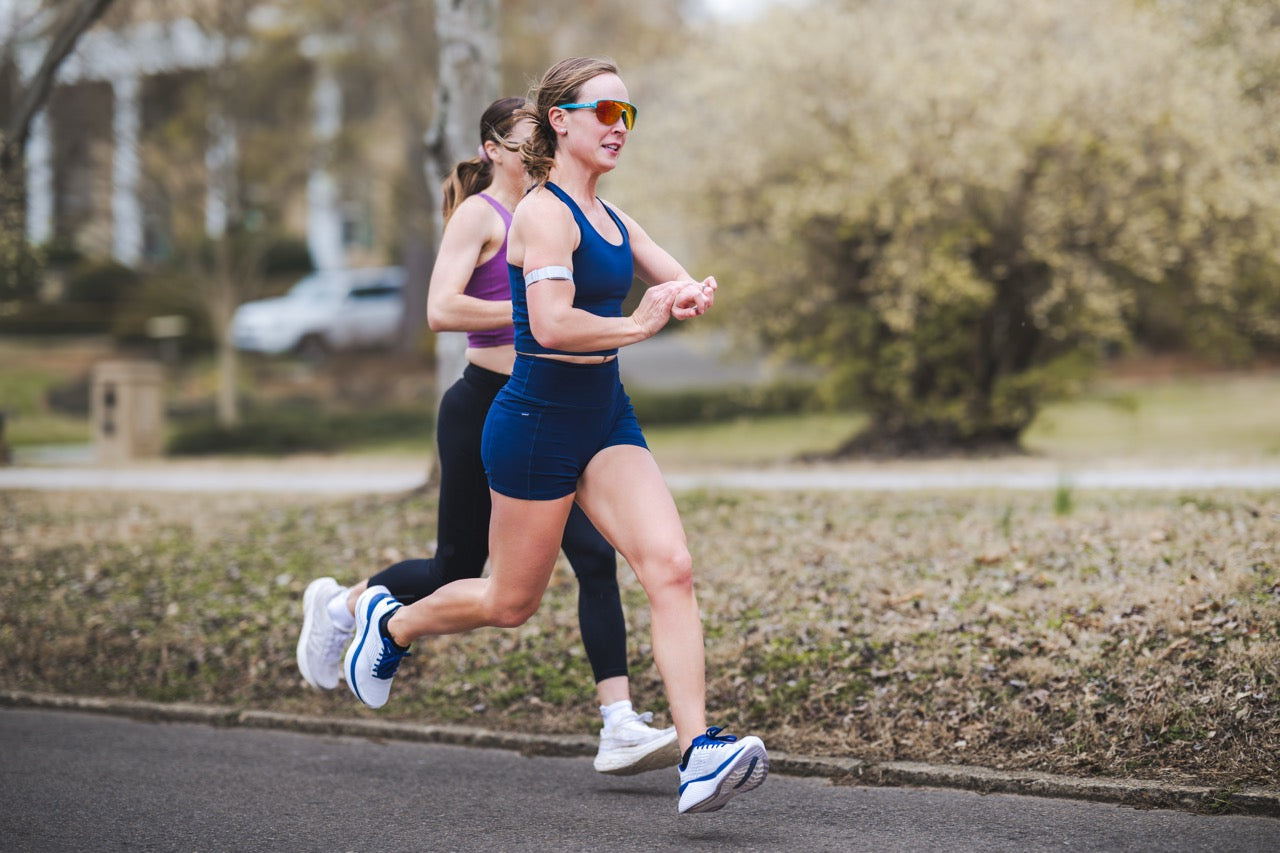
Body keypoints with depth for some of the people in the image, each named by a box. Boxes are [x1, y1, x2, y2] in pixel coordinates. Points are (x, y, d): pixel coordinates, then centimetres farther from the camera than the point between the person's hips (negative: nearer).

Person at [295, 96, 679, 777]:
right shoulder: (478, 214, -9)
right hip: (484, 409, -7)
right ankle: (339, 605, 33)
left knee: (595, 557, -8)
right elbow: (441, 310, -22)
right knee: (459, 572, 5)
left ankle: (620, 727, -12)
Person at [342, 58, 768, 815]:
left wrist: (691, 296, -13)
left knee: (671, 569, -12)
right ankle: (390, 623, 38)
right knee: (512, 602, 9)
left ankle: (700, 753, -17)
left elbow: (683, 285, 9)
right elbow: (551, 326, -27)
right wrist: (636, 325, -27)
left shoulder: (609, 217, 12)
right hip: (539, 421, -7)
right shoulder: (544, 213, -14)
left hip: (608, 419, 7)